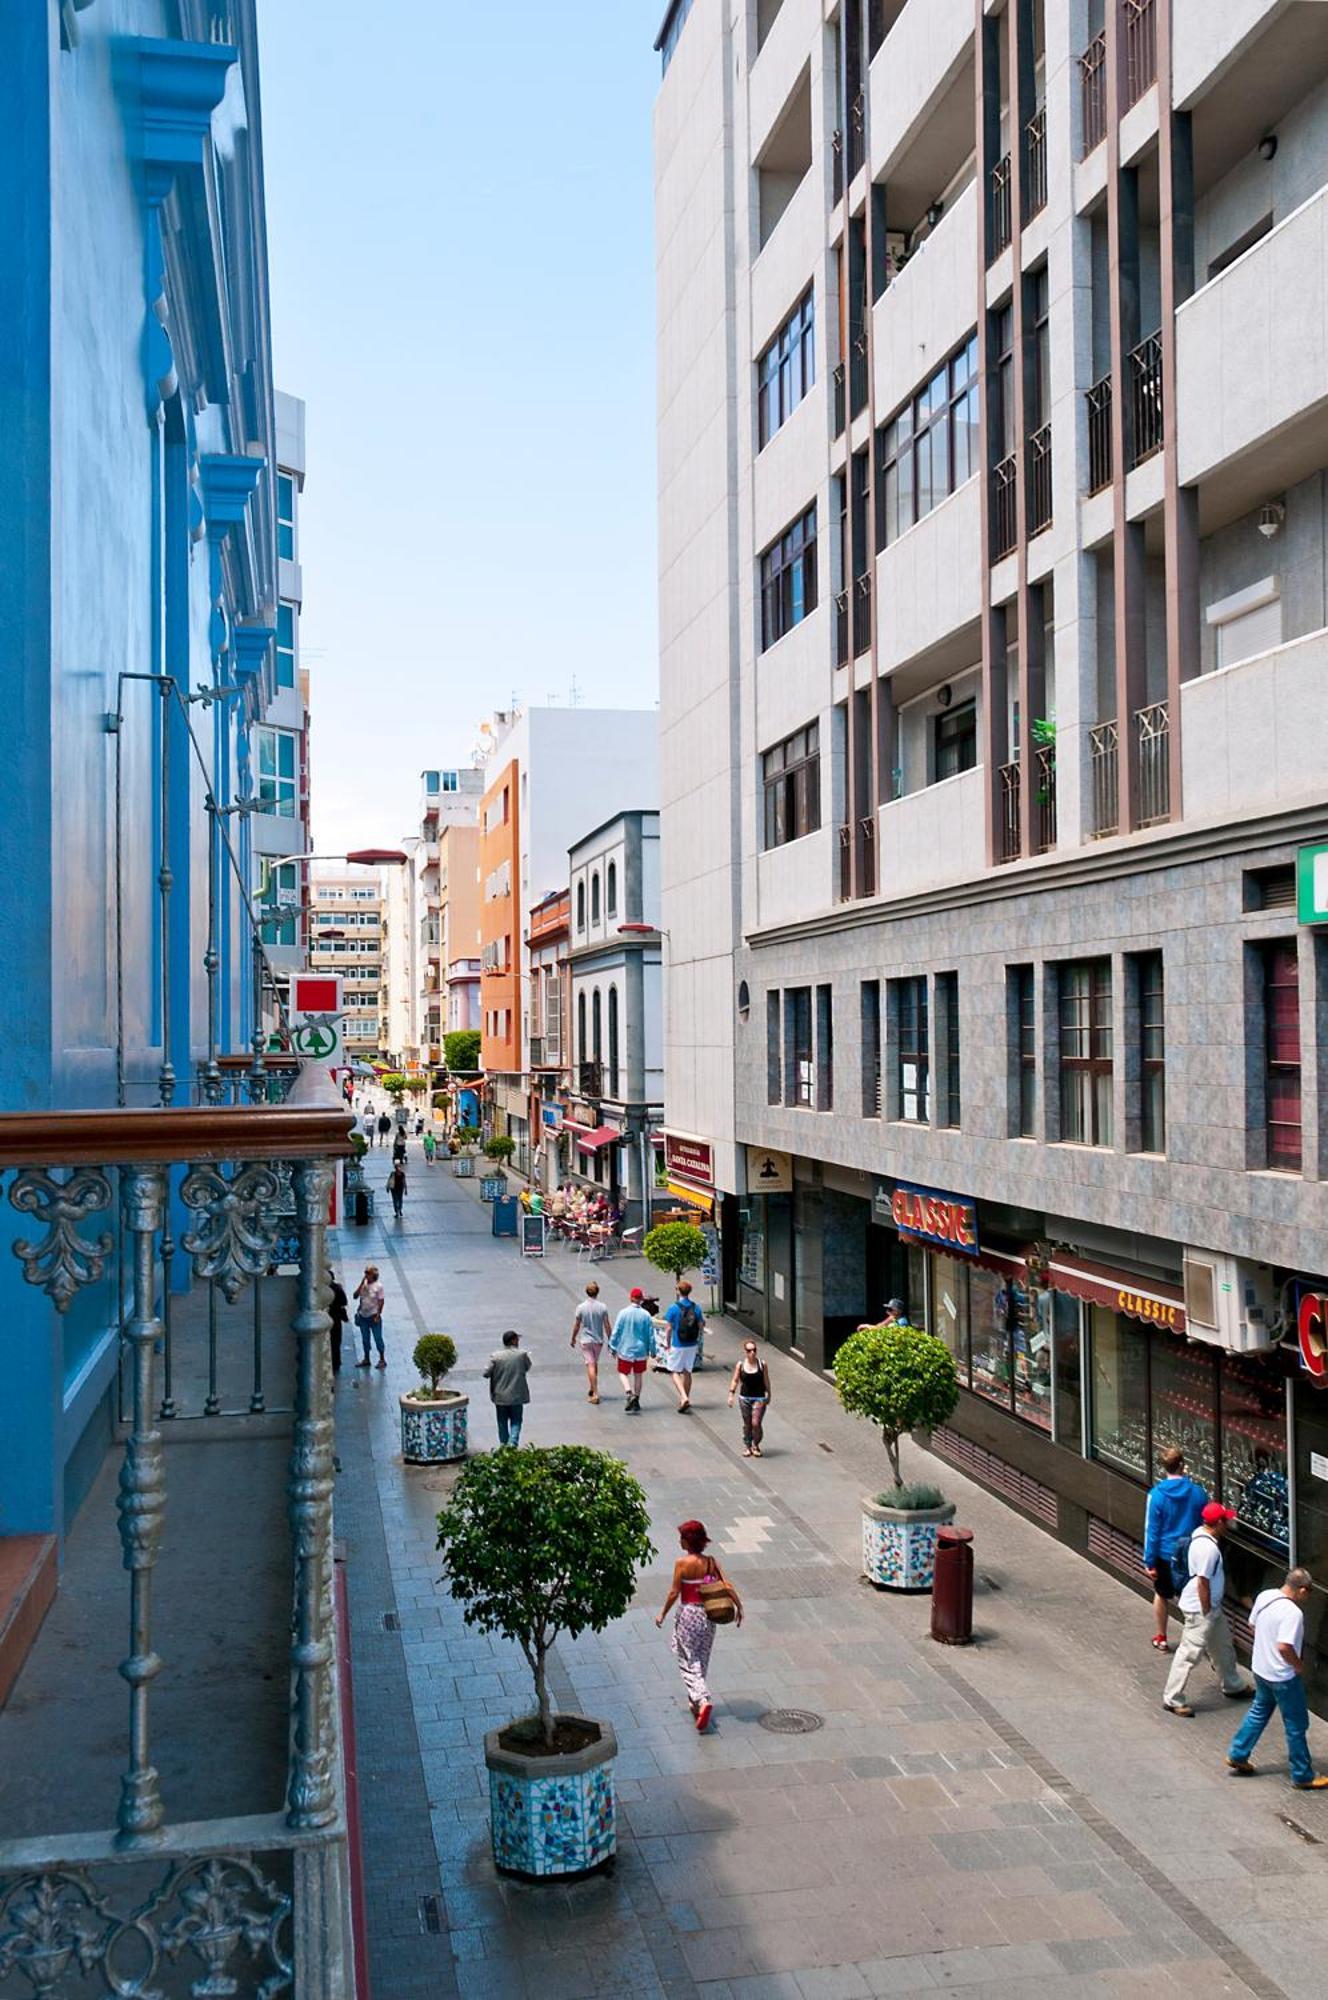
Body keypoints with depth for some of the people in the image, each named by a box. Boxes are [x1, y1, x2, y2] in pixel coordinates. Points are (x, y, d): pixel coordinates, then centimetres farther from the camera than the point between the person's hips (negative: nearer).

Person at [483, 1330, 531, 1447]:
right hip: (517, 1395, -1)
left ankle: (503, 1445, 23)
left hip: (500, 1396, 1)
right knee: (516, 1421, 9)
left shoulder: (495, 1356, -10)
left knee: (502, 1423, 17)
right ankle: (513, 1443, -8)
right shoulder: (522, 1354, -9)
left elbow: (486, 1373, -9)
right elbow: (527, 1367, 6)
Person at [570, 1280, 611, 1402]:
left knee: (590, 1365, -4)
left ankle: (595, 1394, -10)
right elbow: (607, 1326, -4)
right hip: (599, 1340, 2)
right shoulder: (603, 1307, -7)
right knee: (595, 1364, 20)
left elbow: (576, 1325, -2)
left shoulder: (581, 1307, -9)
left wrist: (573, 1338, 13)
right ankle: (593, 1389, 33)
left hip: (586, 1340, -2)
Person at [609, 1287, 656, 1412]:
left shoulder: (623, 1313, -11)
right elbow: (651, 1335, -3)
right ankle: (636, 1400, 18)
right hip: (641, 1350, 1)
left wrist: (613, 1347, 5)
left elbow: (616, 1332, -6)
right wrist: (651, 1350, 8)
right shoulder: (646, 1315, -8)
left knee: (624, 1373, 12)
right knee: (639, 1375, 15)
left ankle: (630, 1394, -12)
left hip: (625, 1350, -1)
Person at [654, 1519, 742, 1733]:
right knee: (701, 1661, 20)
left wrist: (663, 1614, 0)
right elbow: (727, 1586, -6)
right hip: (707, 1615, 5)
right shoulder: (711, 1562, -3)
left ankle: (703, 1701, -17)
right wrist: (739, 1606, 4)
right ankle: (695, 1701, 31)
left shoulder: (682, 1563, -16)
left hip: (688, 1614, -5)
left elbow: (674, 1593, -12)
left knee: (689, 1663, 2)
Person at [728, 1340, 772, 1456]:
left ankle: (756, 1445, 12)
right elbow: (735, 1380, 2)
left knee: (756, 1423, -10)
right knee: (747, 1424, 9)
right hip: (744, 1398, 1)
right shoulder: (740, 1365, -3)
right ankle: (747, 1446, 26)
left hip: (759, 1398, -1)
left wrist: (768, 1395, 8)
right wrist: (731, 1394, -6)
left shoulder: (762, 1364, -5)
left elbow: (766, 1381, 4)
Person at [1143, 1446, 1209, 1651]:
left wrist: (1149, 1561, -6)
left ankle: (1160, 1638, 31)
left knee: (1161, 1595, 19)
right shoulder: (1198, 1492, -11)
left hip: (1165, 1554, -1)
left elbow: (1152, 1530, -13)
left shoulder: (1157, 1494, -18)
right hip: (1192, 1554, 1)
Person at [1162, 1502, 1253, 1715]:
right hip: (1200, 1609, -10)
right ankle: (1172, 1700, 9)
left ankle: (1233, 1686, 45)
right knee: (1189, 1654, -1)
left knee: (1223, 1645, 25)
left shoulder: (1200, 1533, 0)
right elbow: (1202, 1583, -27)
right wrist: (1206, 1613, -17)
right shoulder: (1208, 1548, -30)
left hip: (1211, 1605, 10)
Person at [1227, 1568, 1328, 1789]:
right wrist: (1299, 1666, -15)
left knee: (1259, 1712, 24)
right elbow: (1284, 1647, -32)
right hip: (1283, 1677, -8)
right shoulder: (1293, 1613, -28)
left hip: (1261, 1669, 8)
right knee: (1296, 1726, 9)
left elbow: (1253, 1624, 11)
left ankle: (1237, 1755, 31)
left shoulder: (1264, 1596, -3)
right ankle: (1303, 1777, 21)